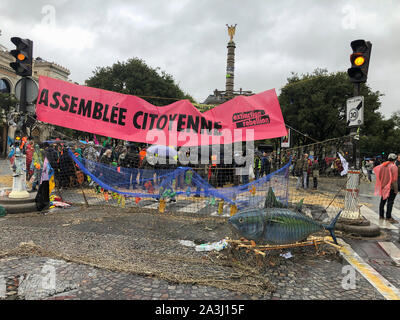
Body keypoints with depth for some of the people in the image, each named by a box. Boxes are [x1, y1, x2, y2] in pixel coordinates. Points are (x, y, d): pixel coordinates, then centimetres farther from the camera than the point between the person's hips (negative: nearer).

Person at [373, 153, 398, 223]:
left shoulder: (383, 165, 2)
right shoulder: (394, 167, -17)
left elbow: (375, 169, 13)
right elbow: (394, 179, -18)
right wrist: (396, 189, -13)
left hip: (383, 187, 7)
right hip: (391, 187, -7)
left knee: (383, 201, 15)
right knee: (390, 202, -2)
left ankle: (381, 215, 21)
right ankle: (388, 217, 0)